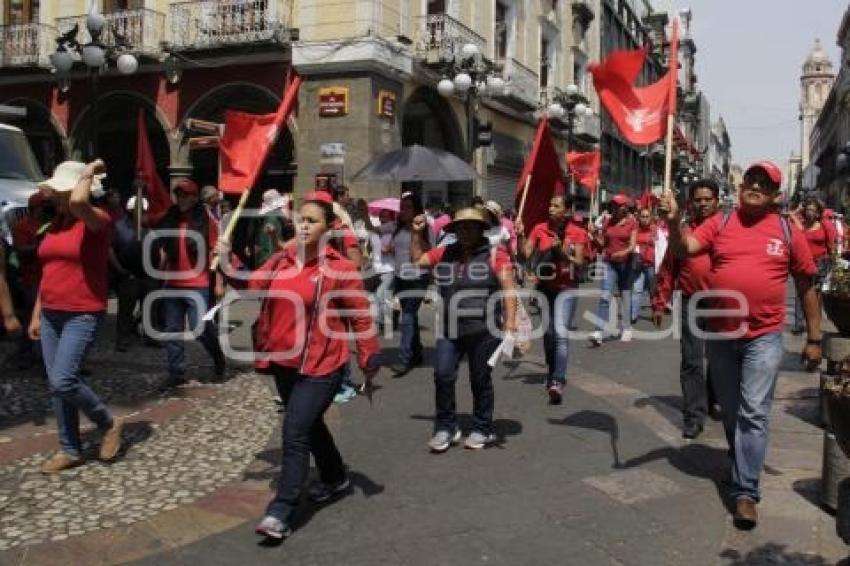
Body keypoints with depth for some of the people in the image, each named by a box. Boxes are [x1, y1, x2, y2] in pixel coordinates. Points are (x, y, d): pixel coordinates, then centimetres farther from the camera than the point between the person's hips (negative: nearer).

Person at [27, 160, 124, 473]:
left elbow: (78, 202, -36)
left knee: (63, 381, -16)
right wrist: (36, 314, 15)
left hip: (83, 316, -8)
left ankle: (109, 424, 8)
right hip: (51, 316, 8)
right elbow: (49, 271, 17)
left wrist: (90, 171, -17)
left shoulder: (97, 220, -11)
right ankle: (70, 450, 19)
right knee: (55, 385, 8)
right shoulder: (56, 223, 12)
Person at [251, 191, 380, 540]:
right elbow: (252, 285, 9)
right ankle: (335, 478, 45)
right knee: (310, 426, 22)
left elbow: (361, 316, -9)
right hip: (284, 363, 7)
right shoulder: (281, 260, 4)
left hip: (320, 367, -7)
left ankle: (281, 512, -3)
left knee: (295, 434, -10)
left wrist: (369, 359, -10)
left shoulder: (340, 268, -13)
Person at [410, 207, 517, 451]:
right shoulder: (445, 253, 9)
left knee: (480, 380, 7)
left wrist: (510, 322, -16)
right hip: (449, 329, 4)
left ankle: (482, 430, 23)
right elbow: (417, 259, 21)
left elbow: (508, 289, -9)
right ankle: (446, 427, 12)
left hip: (483, 330, -4)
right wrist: (417, 233, 11)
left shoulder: (495, 253, -4)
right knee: (443, 376, -4)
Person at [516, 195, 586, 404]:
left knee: (561, 332, -17)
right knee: (548, 333, 14)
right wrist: (520, 235, -18)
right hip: (544, 287, 3)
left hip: (566, 289, -3)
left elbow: (579, 263, -9)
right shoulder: (540, 229, -1)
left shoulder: (577, 233, -6)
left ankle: (557, 382, -20)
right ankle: (553, 374, 33)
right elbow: (526, 254, -6)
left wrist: (562, 252, -22)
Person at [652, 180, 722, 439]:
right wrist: (659, 303, 3)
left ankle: (714, 400, 38)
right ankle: (694, 416, 3)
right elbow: (667, 271, 5)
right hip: (692, 303, -1)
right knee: (692, 361, -2)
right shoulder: (682, 232, 3)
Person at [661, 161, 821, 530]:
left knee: (754, 413, -8)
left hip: (764, 338, -2)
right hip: (720, 335, 2)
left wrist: (814, 338, 7)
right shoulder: (719, 224, 3)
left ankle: (746, 492, -3)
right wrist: (674, 222, -29)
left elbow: (806, 288, 7)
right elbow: (684, 249, -10)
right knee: (730, 411, 16)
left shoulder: (788, 233, 1)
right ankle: (743, 465, 38)